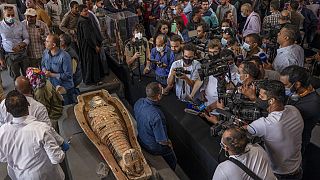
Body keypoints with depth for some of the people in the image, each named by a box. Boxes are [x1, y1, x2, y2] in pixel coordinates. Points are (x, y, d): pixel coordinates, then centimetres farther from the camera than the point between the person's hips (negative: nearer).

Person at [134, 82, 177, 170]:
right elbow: (162, 141, -30)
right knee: (172, 161, 20)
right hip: (154, 148, -7)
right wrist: (169, 143, -6)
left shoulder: (138, 102, -18)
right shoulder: (156, 116, -41)